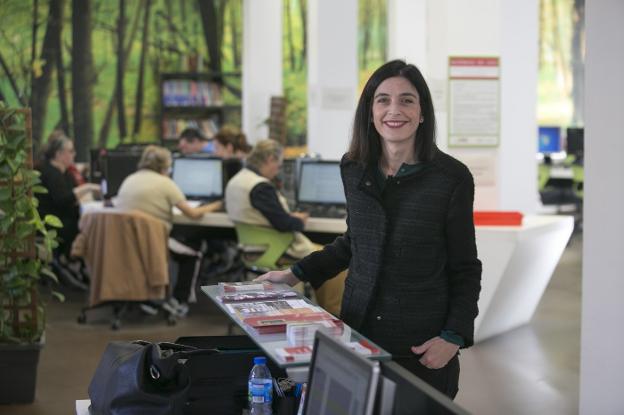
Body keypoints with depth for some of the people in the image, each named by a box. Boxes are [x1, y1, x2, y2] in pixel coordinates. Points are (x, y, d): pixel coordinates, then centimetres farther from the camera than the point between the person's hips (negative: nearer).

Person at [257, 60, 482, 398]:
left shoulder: (452, 177, -9)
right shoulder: (354, 170, 2)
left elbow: (465, 270, -3)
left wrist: (453, 337, -13)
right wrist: (297, 274, 14)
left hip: (422, 348, -3)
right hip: (358, 334, 4)